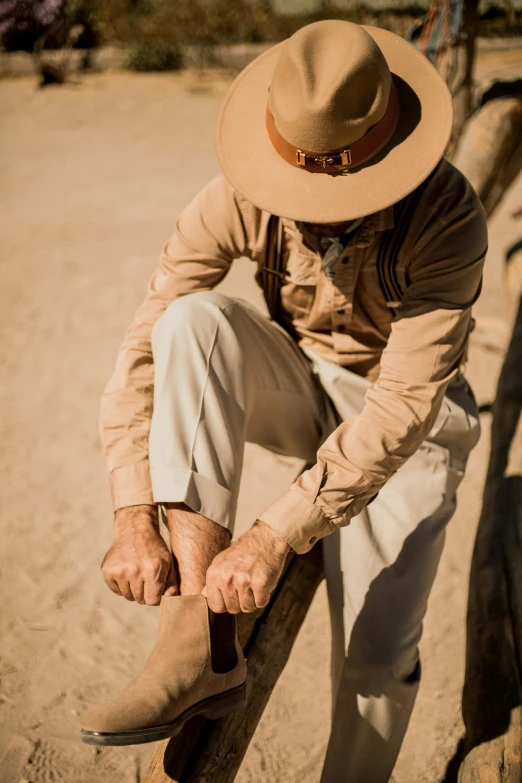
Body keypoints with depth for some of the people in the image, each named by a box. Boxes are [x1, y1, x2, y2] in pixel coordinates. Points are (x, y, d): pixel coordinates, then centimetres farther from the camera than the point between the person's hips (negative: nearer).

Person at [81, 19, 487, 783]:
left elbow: (406, 405, -32)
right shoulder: (243, 199, -20)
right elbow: (143, 349, -22)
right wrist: (136, 521, -32)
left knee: (375, 652, -20)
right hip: (300, 393, 3)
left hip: (404, 424, -2)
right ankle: (202, 642, -30)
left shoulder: (445, 216, -27)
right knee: (194, 320, -30)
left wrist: (275, 536, -37)